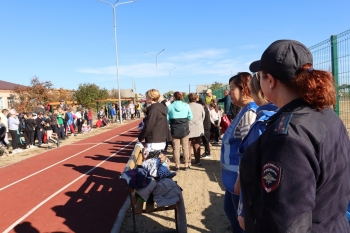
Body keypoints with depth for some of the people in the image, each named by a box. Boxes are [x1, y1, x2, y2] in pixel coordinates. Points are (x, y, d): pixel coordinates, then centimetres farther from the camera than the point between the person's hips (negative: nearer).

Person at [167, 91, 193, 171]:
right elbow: (190, 117, -1)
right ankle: (186, 164, 18)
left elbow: (167, 119, -4)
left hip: (174, 129, -1)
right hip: (185, 128, 1)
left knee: (176, 148, 7)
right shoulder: (186, 105, -4)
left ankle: (177, 165, 13)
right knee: (185, 147, 11)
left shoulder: (170, 106, -7)